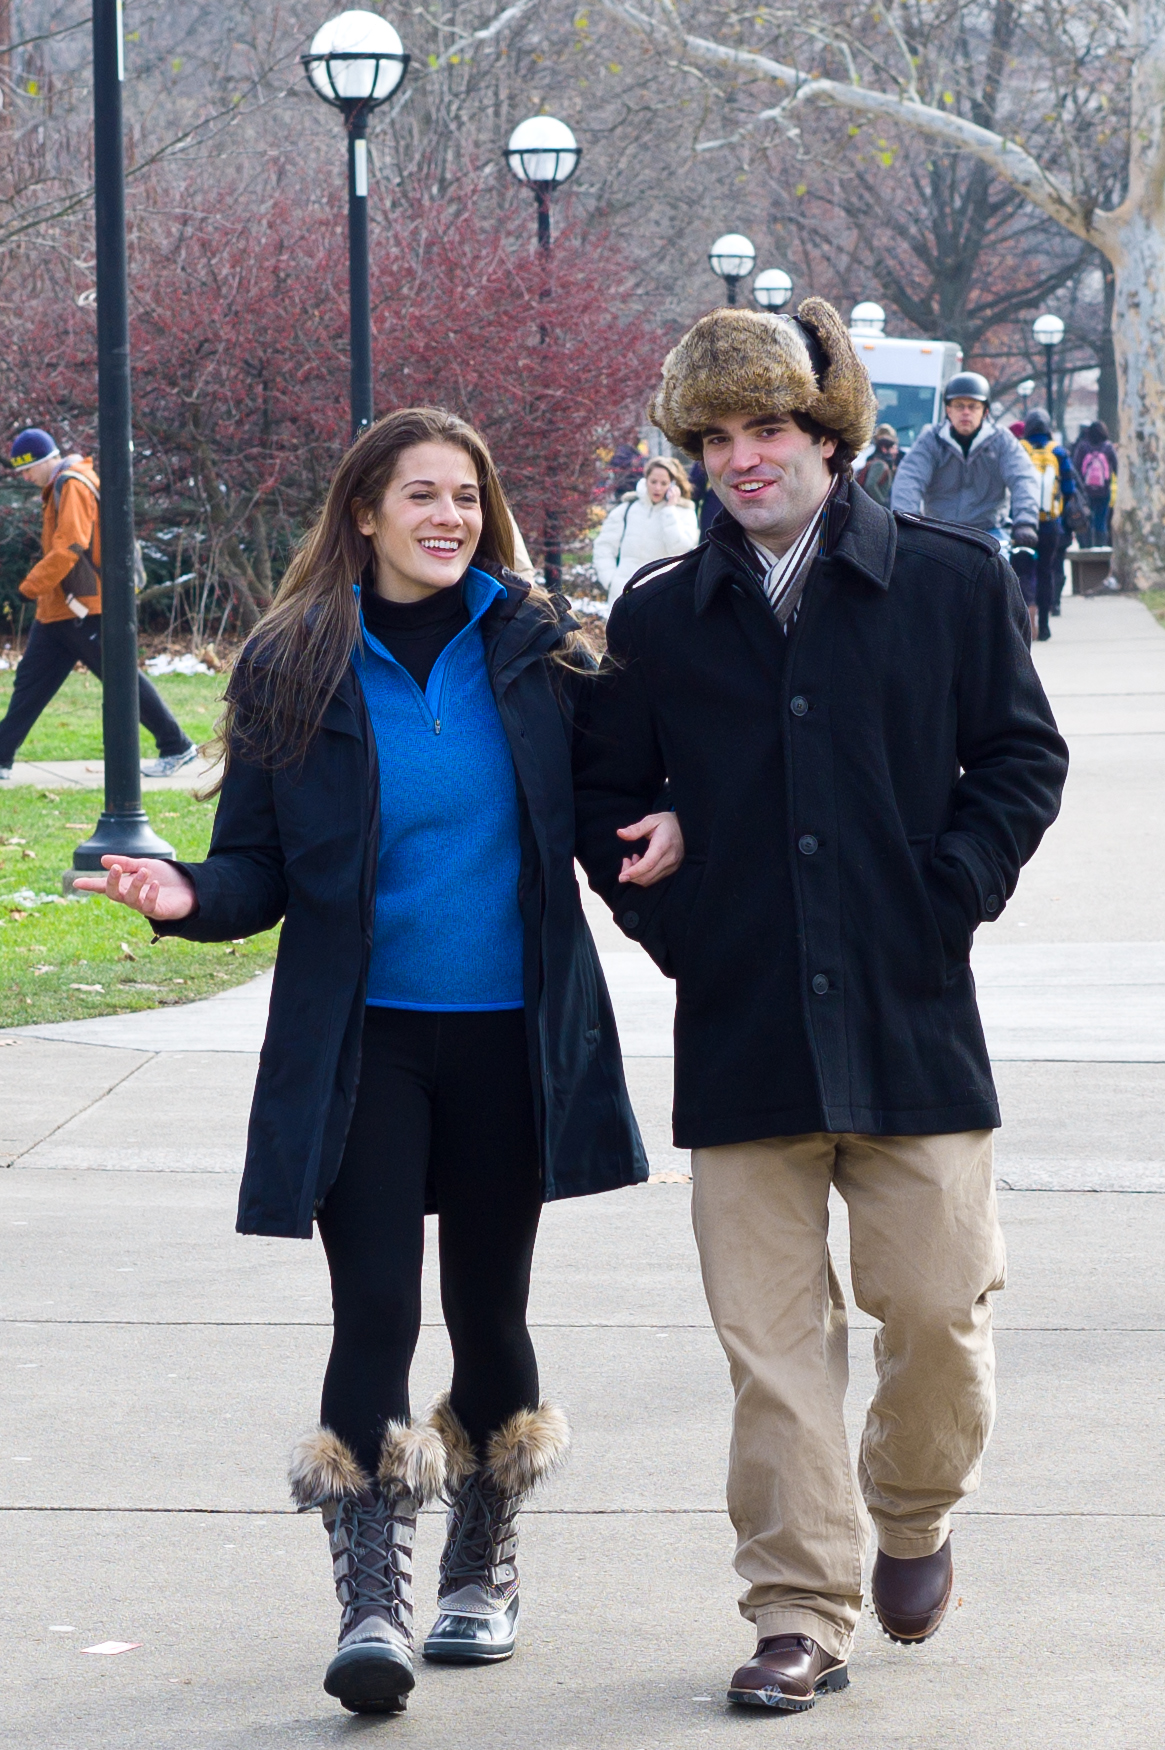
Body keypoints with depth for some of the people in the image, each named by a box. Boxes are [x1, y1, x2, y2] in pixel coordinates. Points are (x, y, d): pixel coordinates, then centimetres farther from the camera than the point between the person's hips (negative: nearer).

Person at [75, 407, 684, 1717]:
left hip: (509, 1032, 2)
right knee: (375, 1311, -11)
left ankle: (483, 1569, 29)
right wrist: (189, 897, -21)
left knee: (487, 1309, 11)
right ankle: (370, 1599, -9)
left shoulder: (534, 649, 2)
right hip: (361, 1041, -1)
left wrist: (659, 831, -9)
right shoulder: (294, 670, -1)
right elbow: (261, 868, -1)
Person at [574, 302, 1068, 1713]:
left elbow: (1021, 756, 6)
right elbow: (605, 795, 14)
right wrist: (671, 925, 2)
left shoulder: (951, 581, 3)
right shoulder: (660, 617, 7)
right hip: (741, 1035, 1)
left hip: (910, 1015, -1)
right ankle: (800, 1614, 7)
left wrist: (950, 898, -4)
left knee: (935, 1306, 1)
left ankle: (911, 1515, 30)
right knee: (773, 1337, 0)